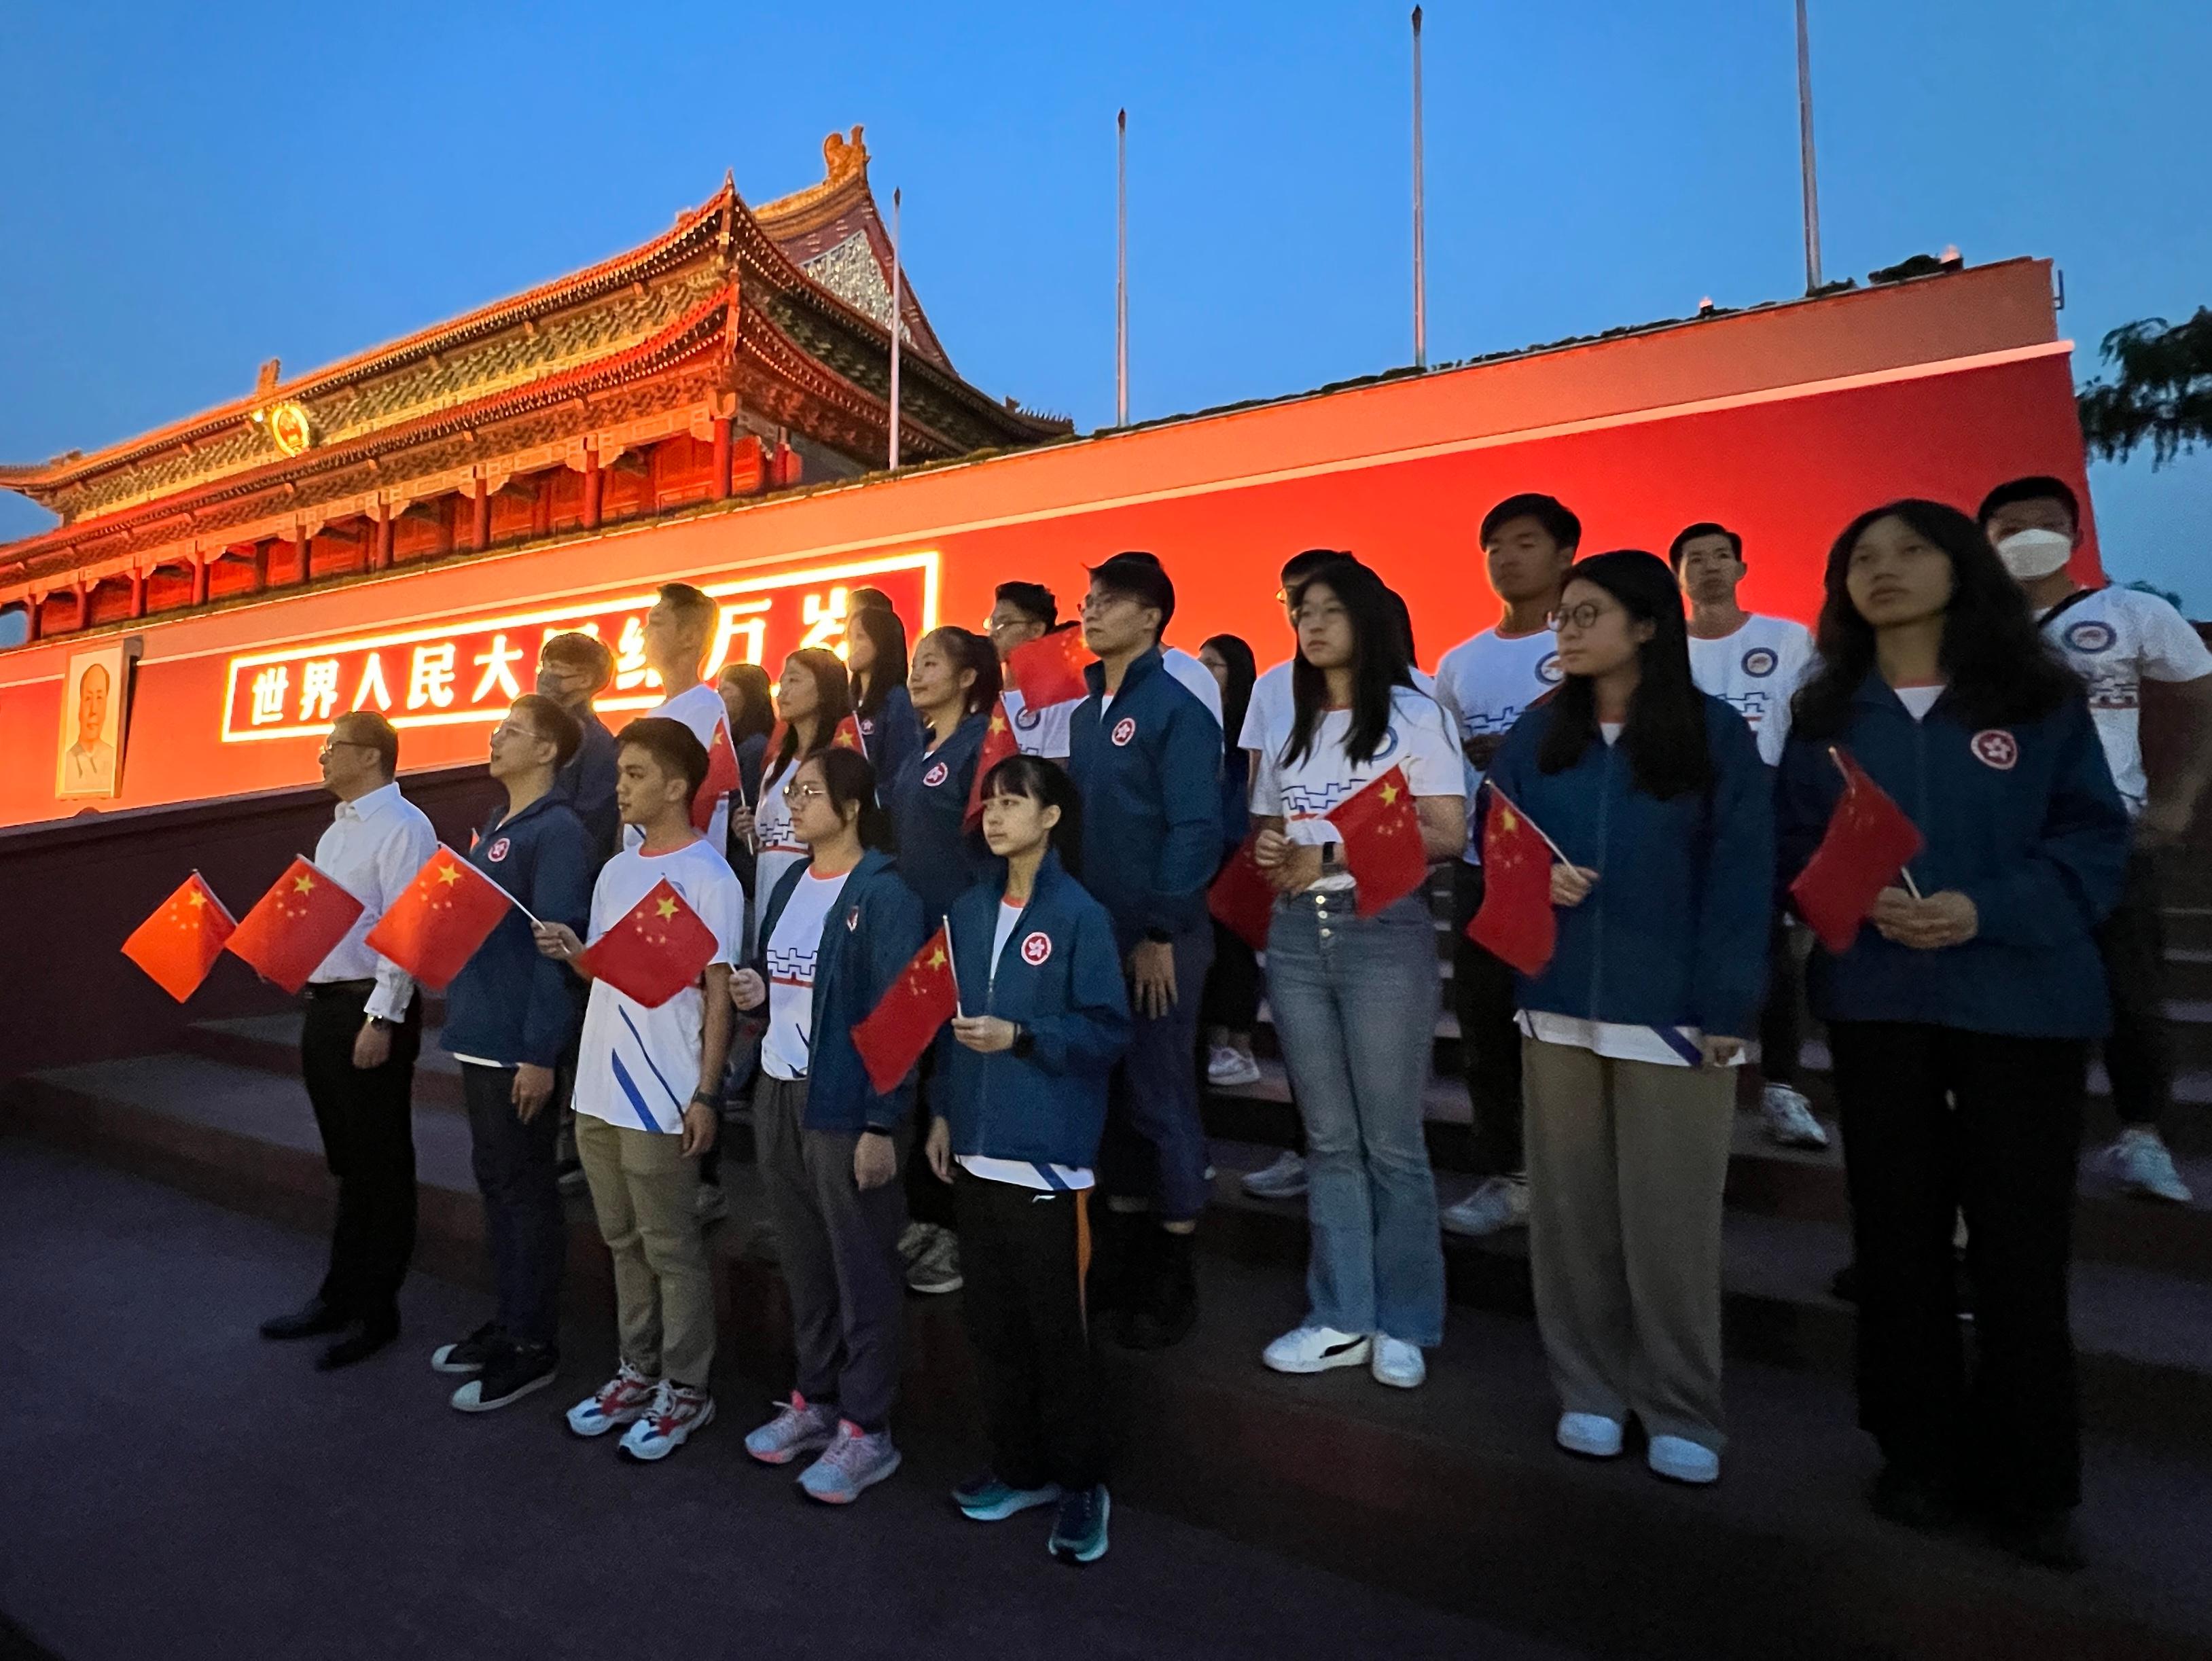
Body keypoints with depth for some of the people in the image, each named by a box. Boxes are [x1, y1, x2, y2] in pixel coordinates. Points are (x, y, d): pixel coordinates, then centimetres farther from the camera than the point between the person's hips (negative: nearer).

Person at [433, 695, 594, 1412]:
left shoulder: (558, 831, -15)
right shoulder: (494, 825, 14)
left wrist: (540, 1054, -21)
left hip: (521, 1044, -9)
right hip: (479, 1035, 9)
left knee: (525, 1189, 2)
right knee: (494, 1181, 18)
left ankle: (532, 1345, 15)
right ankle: (509, 1320, 32)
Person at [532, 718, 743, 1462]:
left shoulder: (709, 877, -12)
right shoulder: (616, 870, 11)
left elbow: (719, 992, -13)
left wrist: (705, 1095, -15)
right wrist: (573, 953, -3)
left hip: (663, 1098, -8)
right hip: (599, 1087, 8)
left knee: (671, 1249, 5)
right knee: (624, 1242, 19)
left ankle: (686, 1390, 21)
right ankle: (639, 1371, 34)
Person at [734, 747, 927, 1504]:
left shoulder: (884, 893, -13)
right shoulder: (789, 884, 11)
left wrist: (882, 1123, -18)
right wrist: (755, 989, -1)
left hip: (845, 1103, -7)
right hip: (778, 1093, 8)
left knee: (862, 1269, 6)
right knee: (803, 1262, 19)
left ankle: (867, 1429, 21)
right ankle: (815, 1399, 36)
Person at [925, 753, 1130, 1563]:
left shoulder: (1080, 916, -10)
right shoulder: (970, 909, 8)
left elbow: (1108, 1030, -11)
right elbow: (949, 1019, 14)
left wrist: (1020, 1035, -21)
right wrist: (942, 1113, 12)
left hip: (1045, 1152, -6)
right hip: (975, 1146, 6)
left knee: (1054, 1326, 4)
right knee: (991, 1319, 16)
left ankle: (1079, 1483, 25)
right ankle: (1019, 1467, 35)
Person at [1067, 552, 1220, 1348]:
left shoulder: (1177, 708, -9)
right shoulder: (1085, 713, 13)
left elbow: (1195, 830, -15)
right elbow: (1076, 818, 14)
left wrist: (1160, 934, -17)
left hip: (1156, 938, -7)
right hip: (1093, 932, 7)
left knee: (1161, 1098, 3)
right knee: (1108, 1093, 14)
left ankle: (1173, 1273, 20)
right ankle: (1119, 1251, 31)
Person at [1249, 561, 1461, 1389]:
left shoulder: (1414, 716, 0)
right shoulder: (1288, 727, 15)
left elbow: (1447, 835, -8)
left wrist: (1334, 857, -16)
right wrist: (1271, 854, -6)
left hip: (1385, 932, -4)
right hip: (1296, 935, 5)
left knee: (1391, 1141, 3)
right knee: (1329, 1140, 10)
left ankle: (1403, 1325, 19)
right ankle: (1341, 1317, 21)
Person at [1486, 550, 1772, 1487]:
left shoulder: (1715, 734, -1)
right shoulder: (1535, 735, 9)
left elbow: (1740, 880, -4)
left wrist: (1726, 1008, -10)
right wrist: (1533, 884, -12)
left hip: (1674, 1012, -3)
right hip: (1558, 1004, 3)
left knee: (1670, 1218, 5)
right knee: (1570, 1208, 9)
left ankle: (1681, 1412, 23)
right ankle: (1589, 1390, 26)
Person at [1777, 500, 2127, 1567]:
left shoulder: (2044, 700, 3)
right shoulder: (1824, 712, 8)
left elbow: (2094, 842, -2)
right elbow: (1792, 850, 4)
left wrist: (1986, 911, -18)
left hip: (2023, 997, -1)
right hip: (1872, 999, 2)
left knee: (2021, 1239, 5)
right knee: (1898, 1231, 9)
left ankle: (2028, 1478, 24)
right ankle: (1919, 1451, 26)